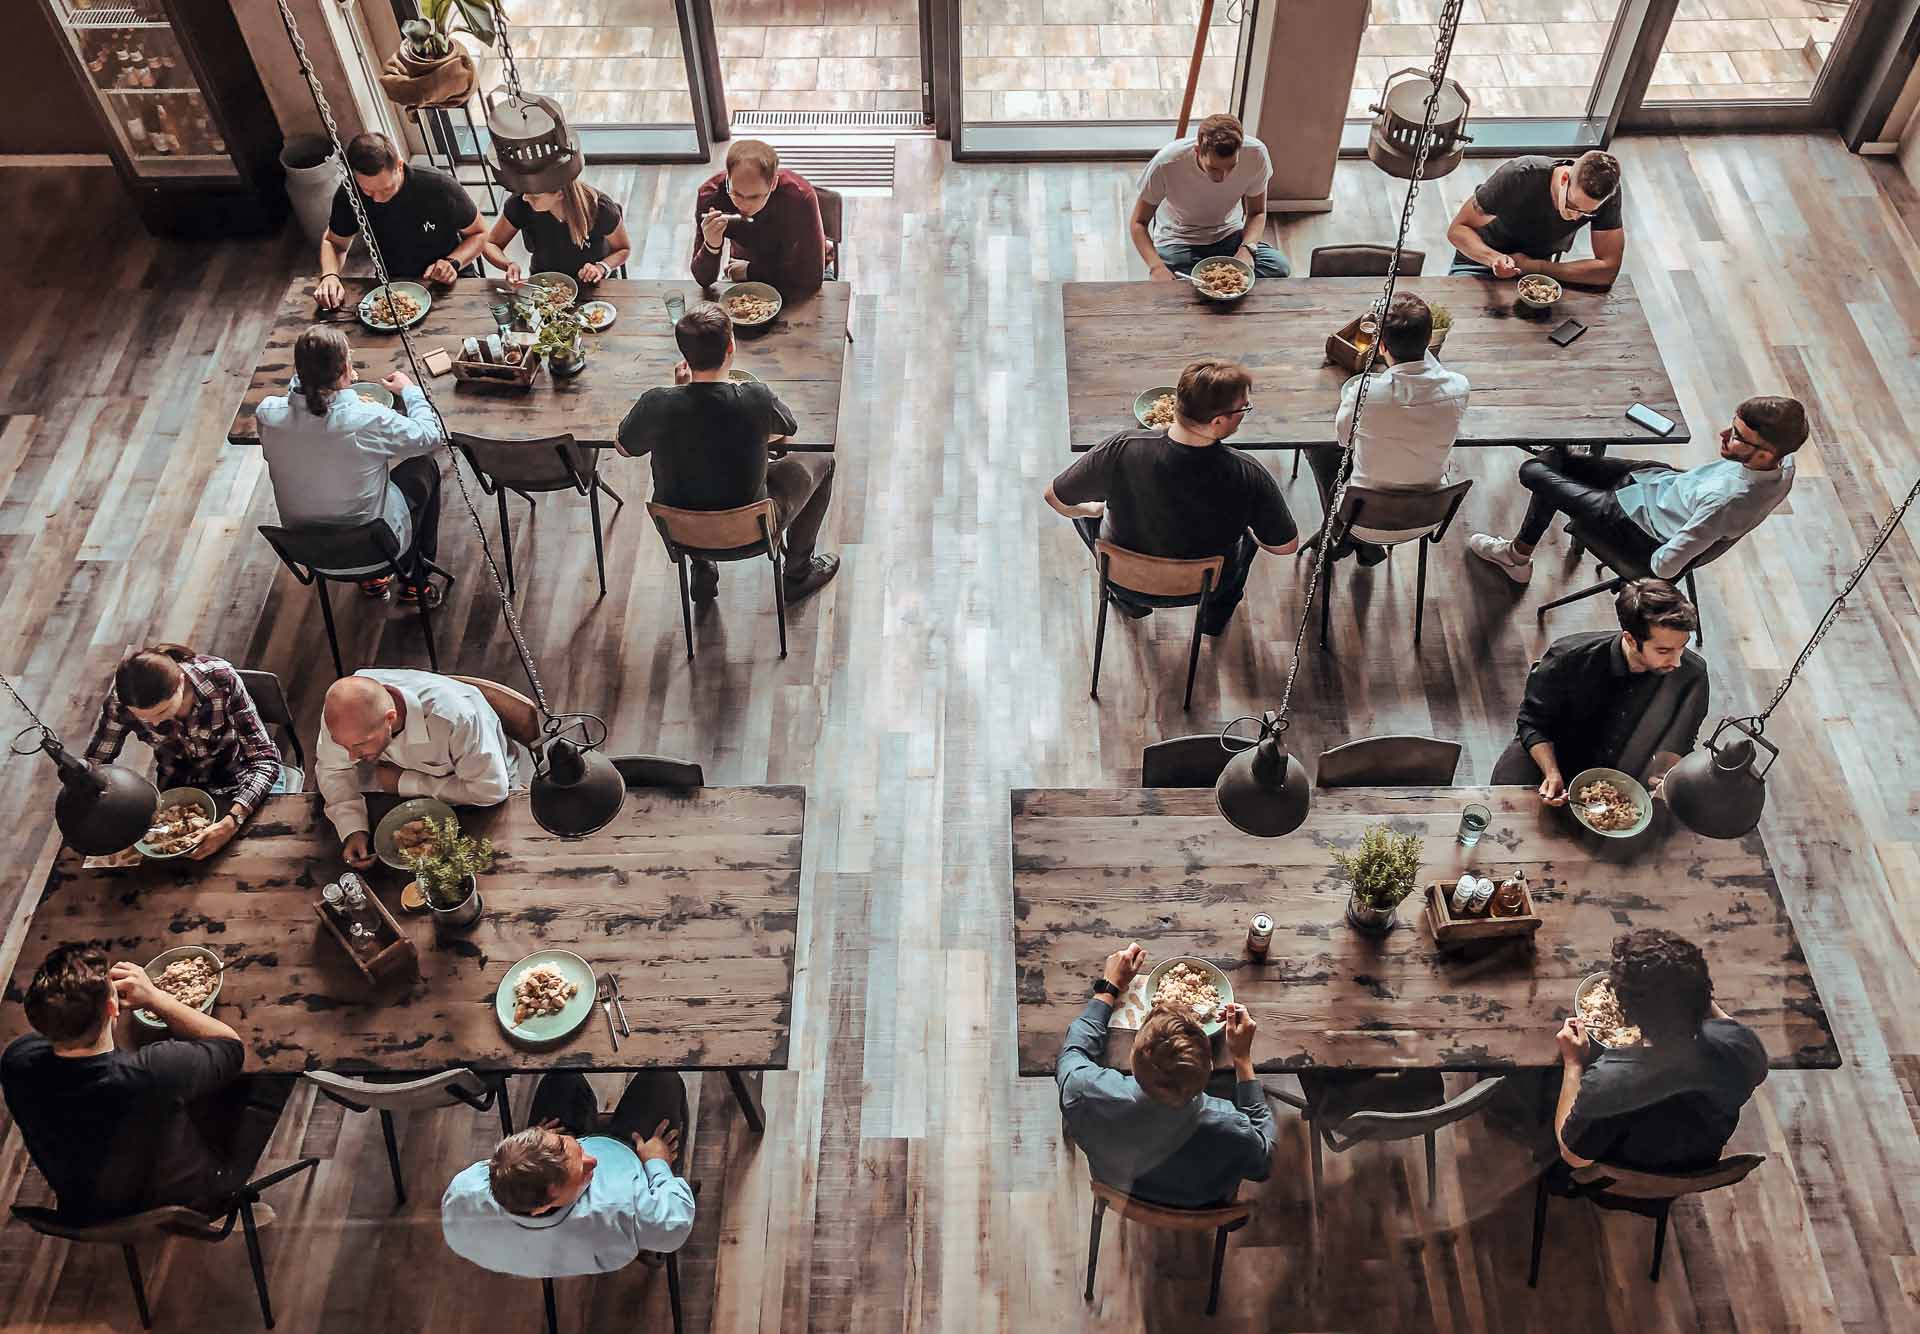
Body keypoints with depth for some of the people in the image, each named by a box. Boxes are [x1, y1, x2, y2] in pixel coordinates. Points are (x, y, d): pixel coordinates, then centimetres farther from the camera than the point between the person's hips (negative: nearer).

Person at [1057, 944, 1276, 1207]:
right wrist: (1242, 1058, -19)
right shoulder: (1230, 1133, -43)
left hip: (1121, 1191, 1)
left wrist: (1109, 986, -5)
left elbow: (1073, 1053, -14)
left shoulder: (1086, 1094, -41)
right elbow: (1264, 1164, -16)